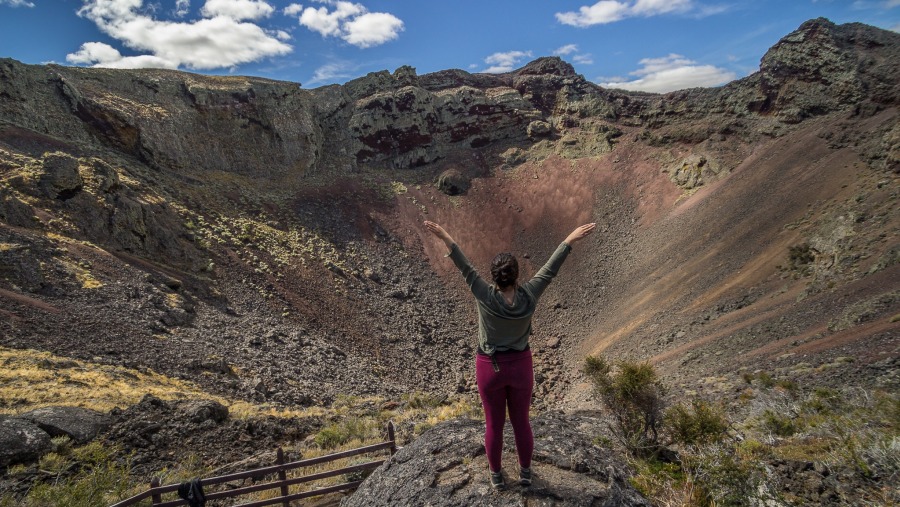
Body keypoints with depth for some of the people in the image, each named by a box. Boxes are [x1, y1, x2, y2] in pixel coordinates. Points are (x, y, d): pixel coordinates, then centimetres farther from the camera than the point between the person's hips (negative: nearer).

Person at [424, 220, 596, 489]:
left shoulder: (486, 297, -26)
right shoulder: (528, 296, -21)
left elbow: (466, 269, -20)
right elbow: (550, 269, -14)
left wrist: (446, 238, -14)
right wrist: (570, 239, -6)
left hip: (490, 368, -1)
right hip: (520, 366, 1)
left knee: (494, 424, 17)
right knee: (521, 421, 22)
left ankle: (496, 475, 37)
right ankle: (525, 472, 40)